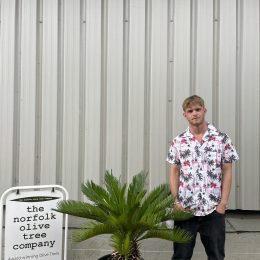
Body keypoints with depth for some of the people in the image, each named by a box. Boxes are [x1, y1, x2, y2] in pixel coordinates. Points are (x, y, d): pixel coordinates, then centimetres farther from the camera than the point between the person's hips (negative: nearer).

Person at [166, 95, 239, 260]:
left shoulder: (222, 139, -2)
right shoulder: (178, 142, 2)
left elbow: (227, 172, -1)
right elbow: (174, 172, 5)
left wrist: (223, 202, -7)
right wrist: (176, 201, -3)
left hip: (214, 208, -1)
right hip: (185, 208, 1)